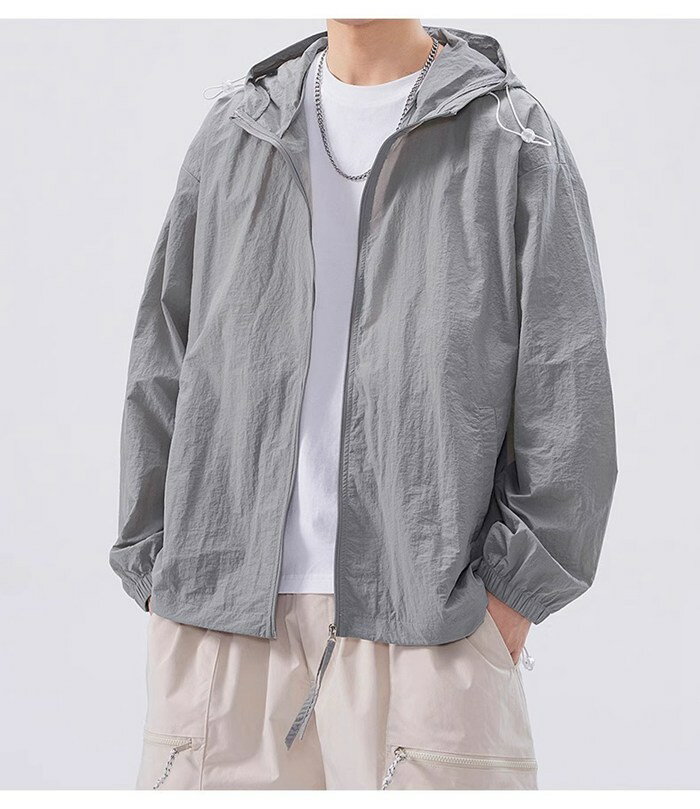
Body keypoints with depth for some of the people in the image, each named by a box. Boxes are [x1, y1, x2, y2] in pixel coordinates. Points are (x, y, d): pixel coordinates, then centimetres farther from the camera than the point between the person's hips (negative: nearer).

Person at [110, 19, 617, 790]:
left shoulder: (513, 137, 3)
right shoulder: (232, 129, 14)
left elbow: (567, 392, 0)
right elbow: (163, 361, 14)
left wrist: (515, 590, -6)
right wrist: (158, 571, 7)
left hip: (429, 614, -3)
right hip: (224, 613, 3)